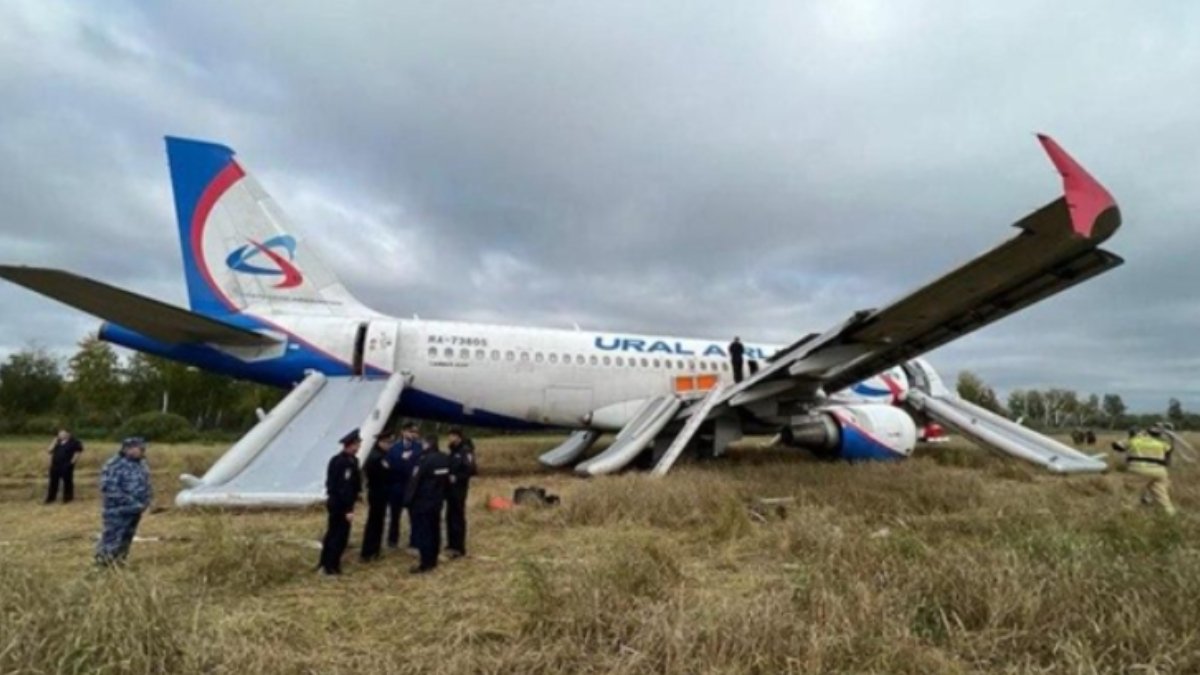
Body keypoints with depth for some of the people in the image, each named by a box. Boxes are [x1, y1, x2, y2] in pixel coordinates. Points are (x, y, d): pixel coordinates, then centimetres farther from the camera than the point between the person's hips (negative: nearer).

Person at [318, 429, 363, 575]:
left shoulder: (337, 459, 7)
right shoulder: (347, 462, -23)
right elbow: (345, 487, -24)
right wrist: (349, 509, -21)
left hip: (334, 502, 10)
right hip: (341, 504, -10)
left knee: (332, 533, 19)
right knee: (340, 536, 2)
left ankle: (324, 563, 30)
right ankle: (331, 566, 10)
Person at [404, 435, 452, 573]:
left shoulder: (424, 460, -21)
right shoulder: (445, 459, 5)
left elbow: (414, 482, -18)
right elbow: (447, 481, 13)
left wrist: (407, 500, -11)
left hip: (422, 502, -8)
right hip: (437, 501, 8)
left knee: (422, 532, -2)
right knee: (434, 530, 14)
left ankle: (425, 563, 0)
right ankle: (433, 560, 23)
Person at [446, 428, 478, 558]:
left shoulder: (466, 451, -12)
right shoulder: (453, 451, 15)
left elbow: (471, 470, -20)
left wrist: (456, 478, -21)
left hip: (459, 488, -9)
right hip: (450, 488, 9)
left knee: (458, 518, -5)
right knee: (450, 517, 13)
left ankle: (459, 548, 1)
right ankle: (452, 545, 24)